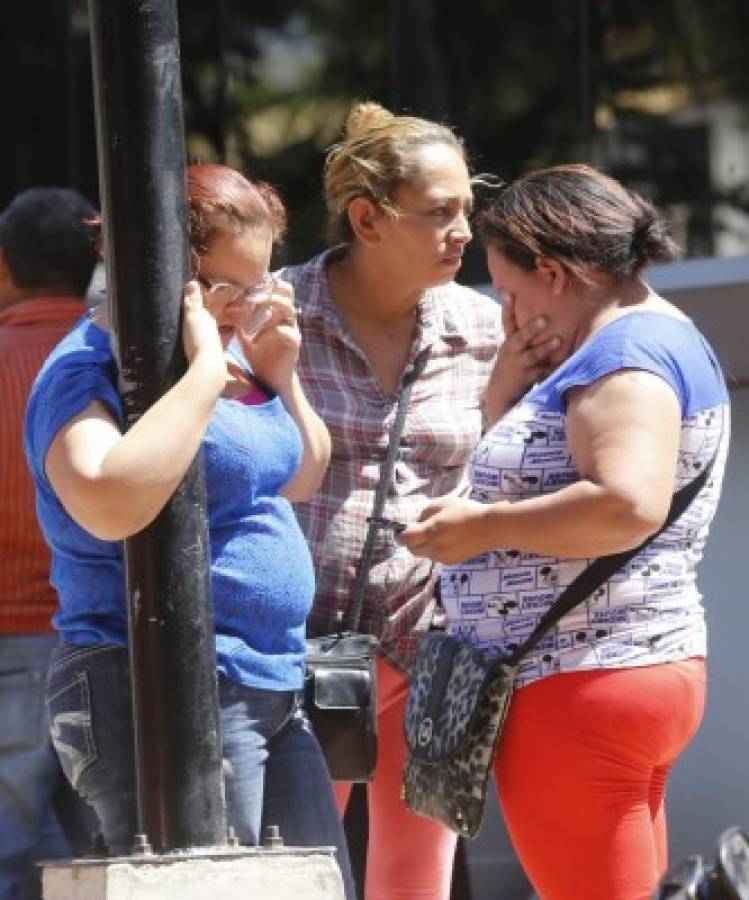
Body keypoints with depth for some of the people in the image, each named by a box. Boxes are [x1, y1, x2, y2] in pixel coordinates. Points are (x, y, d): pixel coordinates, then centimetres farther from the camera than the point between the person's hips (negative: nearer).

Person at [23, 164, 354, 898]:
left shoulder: (224, 349, 14)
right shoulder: (90, 370, -12)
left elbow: (303, 478, 26)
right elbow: (111, 502, -33)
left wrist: (279, 375, 7)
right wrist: (205, 369, -25)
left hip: (271, 692, 9)